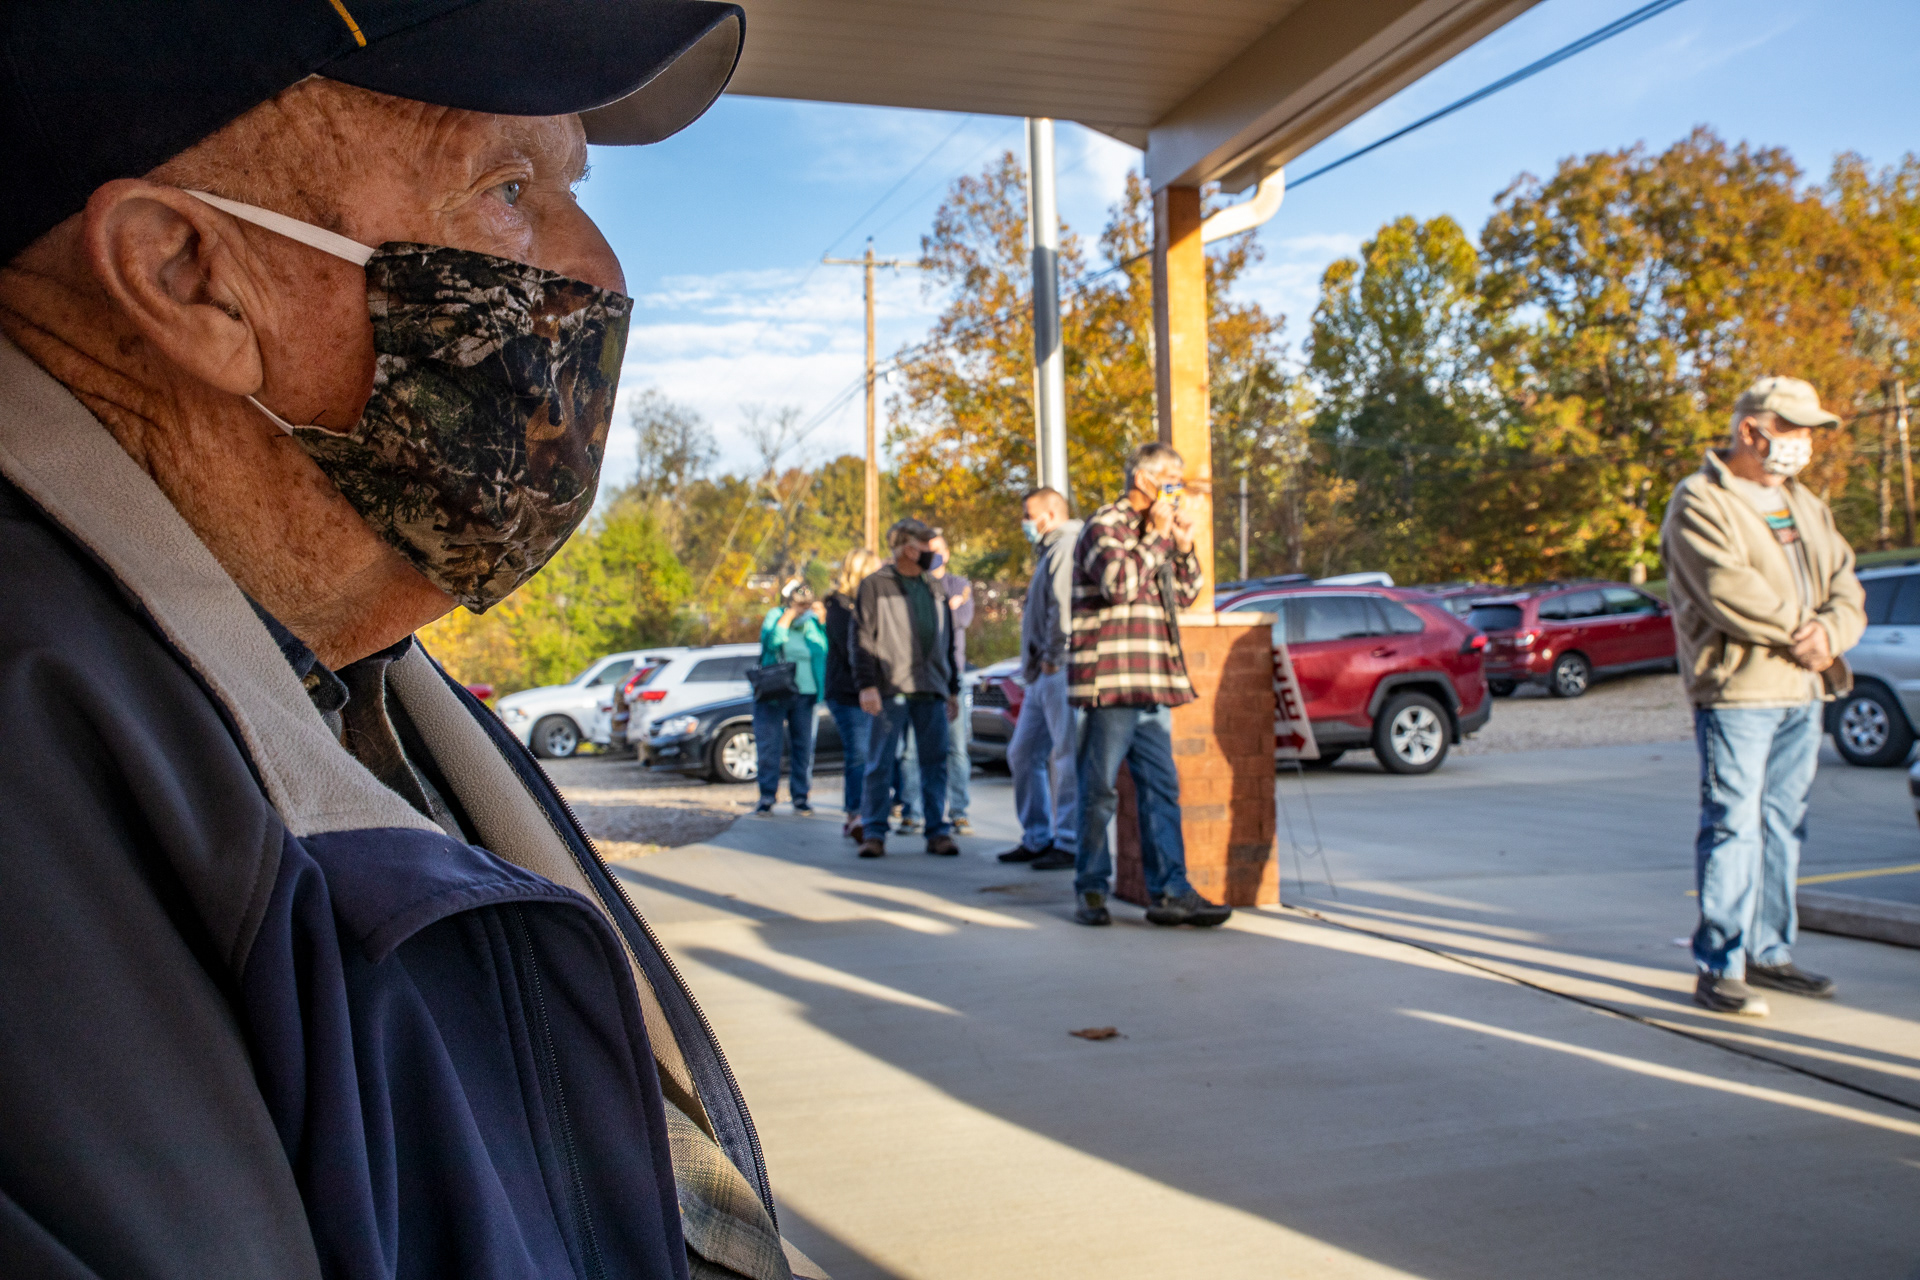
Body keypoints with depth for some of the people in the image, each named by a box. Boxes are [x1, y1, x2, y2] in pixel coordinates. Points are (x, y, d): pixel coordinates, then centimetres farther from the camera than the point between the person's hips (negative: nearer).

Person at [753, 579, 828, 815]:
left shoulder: (811, 623, 10)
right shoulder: (774, 616, 3)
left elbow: (825, 651, -4)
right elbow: (771, 641, -18)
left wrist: (820, 621, -6)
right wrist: (788, 615, -15)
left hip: (805, 693, 3)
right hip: (773, 694, -2)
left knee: (802, 747, 3)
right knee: (768, 747, -2)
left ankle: (800, 797, 10)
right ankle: (767, 797, 5)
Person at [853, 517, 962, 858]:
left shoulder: (933, 588, 17)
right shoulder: (875, 585, 3)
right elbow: (863, 638, -2)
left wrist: (953, 689, 18)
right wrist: (866, 685, -11)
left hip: (931, 691, 4)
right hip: (891, 692, -4)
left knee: (935, 763, 4)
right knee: (880, 764, -3)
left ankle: (936, 830, 10)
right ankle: (874, 833, 4)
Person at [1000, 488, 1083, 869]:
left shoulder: (1068, 545, -8)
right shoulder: (1049, 552, 25)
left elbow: (1064, 606, -19)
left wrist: (1053, 657, -16)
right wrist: (1035, 664, 15)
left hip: (1060, 671, -11)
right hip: (1041, 677, 11)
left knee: (1066, 757, -8)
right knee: (1023, 754, 12)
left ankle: (1070, 844, -4)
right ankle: (1038, 838, 19)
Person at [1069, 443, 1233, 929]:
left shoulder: (1155, 533, 21)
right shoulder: (1104, 526, -5)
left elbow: (1185, 596, 24)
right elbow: (1119, 583, -21)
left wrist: (1183, 548, 9)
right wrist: (1157, 538, -13)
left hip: (1152, 686, 8)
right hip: (1108, 684, -8)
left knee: (1162, 788, 4)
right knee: (1099, 792, -1)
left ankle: (1169, 891, 6)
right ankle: (1091, 890, 11)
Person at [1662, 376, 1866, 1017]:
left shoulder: (1805, 505, 20)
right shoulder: (1700, 502, -6)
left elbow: (1846, 585, 13)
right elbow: (1729, 593, -18)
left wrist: (1831, 630, -9)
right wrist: (1800, 636, -10)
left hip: (1802, 692, 8)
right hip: (1736, 689, -8)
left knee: (1783, 825, 12)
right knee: (1732, 825, -7)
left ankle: (1768, 952, 23)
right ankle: (1719, 969, -3)